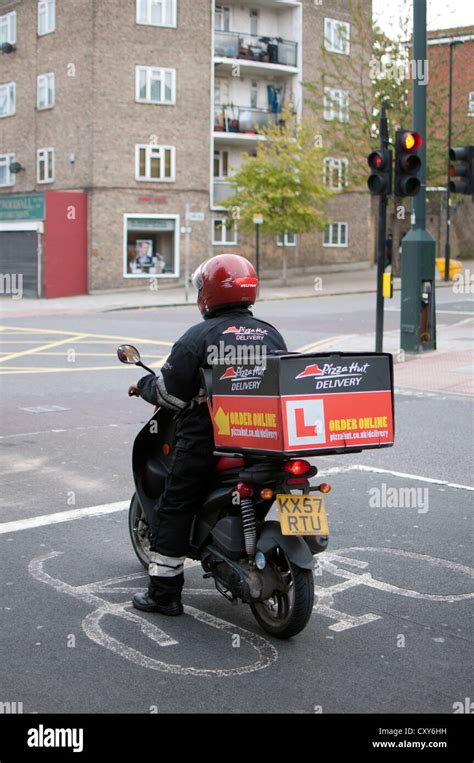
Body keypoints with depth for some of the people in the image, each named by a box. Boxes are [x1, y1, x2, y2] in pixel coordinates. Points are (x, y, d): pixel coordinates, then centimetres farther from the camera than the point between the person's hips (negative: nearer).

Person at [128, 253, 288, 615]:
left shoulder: (199, 336, -8)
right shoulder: (272, 335, 10)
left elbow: (170, 392, -9)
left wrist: (143, 385, 11)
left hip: (207, 440, -6)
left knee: (174, 510, 5)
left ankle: (164, 592, 8)